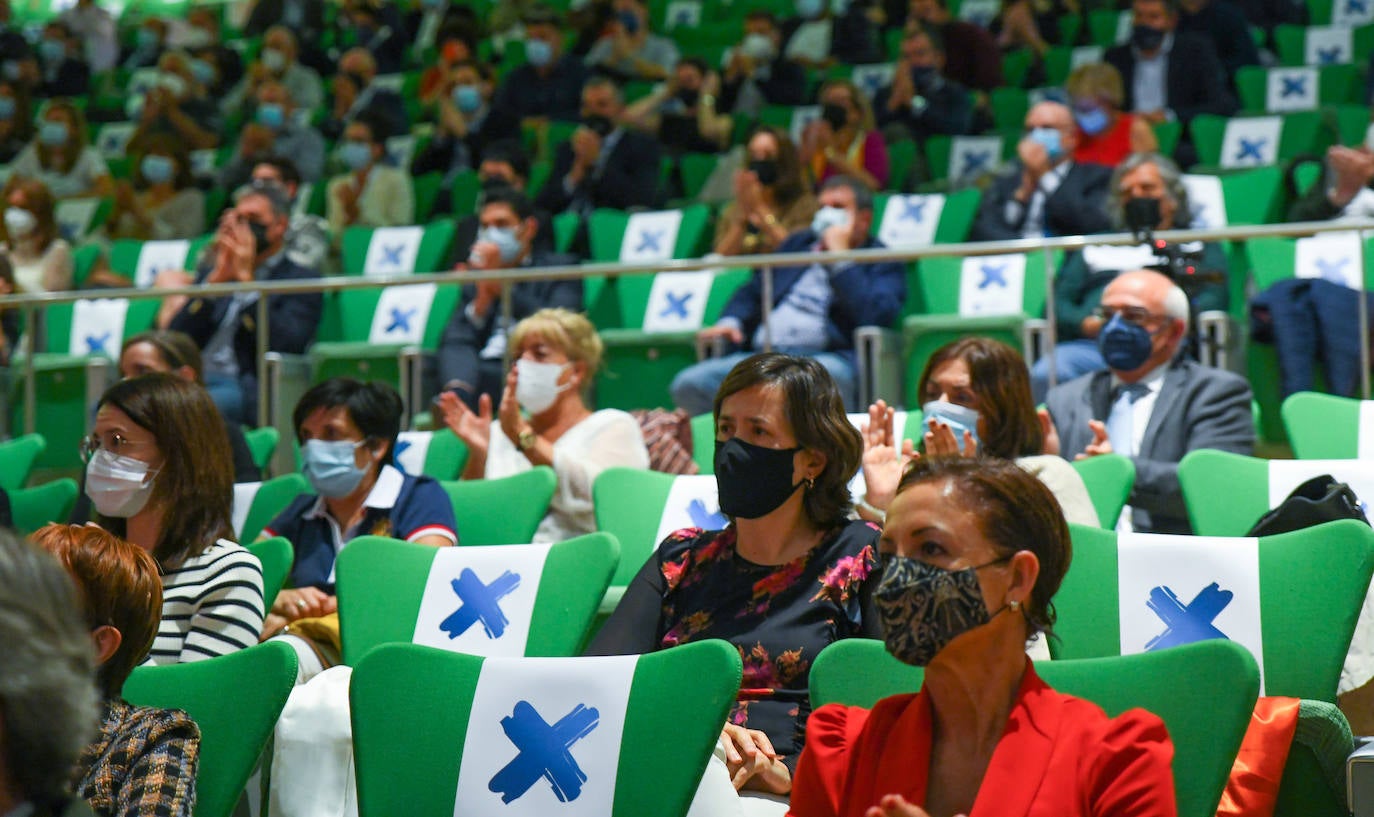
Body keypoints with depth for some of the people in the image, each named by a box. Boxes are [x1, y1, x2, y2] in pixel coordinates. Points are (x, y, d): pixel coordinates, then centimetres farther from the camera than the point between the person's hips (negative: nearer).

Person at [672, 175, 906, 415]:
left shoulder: (883, 262, 10)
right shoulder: (798, 243, 30)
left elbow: (873, 317, -9)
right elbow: (752, 292, 30)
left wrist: (840, 256, -4)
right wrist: (731, 321, 7)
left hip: (828, 356, -5)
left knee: (827, 375, -43)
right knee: (689, 384, -20)